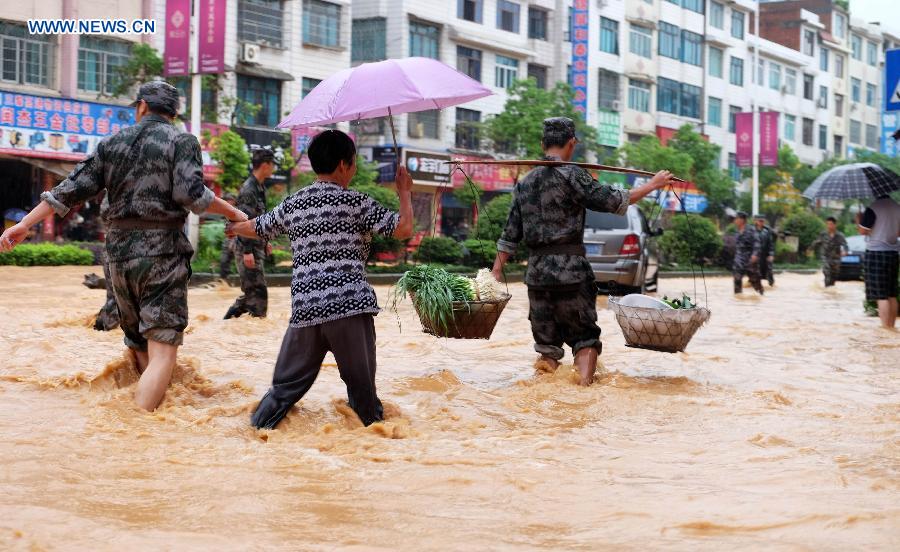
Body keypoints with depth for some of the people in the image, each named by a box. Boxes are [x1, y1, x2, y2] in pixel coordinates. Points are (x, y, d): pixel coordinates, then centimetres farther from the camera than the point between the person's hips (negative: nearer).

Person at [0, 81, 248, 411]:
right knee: (162, 350, -8)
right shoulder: (181, 143, -2)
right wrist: (232, 213, -3)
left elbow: (73, 188, 9)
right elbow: (191, 194, -16)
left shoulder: (113, 143, 11)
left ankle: (150, 403, 36)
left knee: (138, 342, 22)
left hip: (120, 253, 5)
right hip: (163, 254, -5)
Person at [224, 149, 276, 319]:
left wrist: (265, 241, 24)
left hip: (257, 246, 10)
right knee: (258, 291, -7)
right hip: (248, 247, -10)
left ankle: (230, 317, 22)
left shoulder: (260, 187, 13)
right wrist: (247, 251, -23)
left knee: (252, 290, 15)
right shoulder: (248, 190, -16)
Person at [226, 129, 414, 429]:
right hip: (349, 304, -4)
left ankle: (259, 425, 6)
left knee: (288, 381, 13)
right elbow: (403, 229, -5)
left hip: (304, 308, 4)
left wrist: (234, 228, 53)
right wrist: (405, 193, 13)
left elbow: (257, 228, 30)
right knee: (361, 384, 4)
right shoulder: (355, 202, -2)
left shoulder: (292, 204, 13)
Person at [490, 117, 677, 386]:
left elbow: (510, 235, 13)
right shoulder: (571, 175, -7)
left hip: (537, 273, 5)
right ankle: (585, 386, -7)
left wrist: (497, 271, 18)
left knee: (547, 343, 12)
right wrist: (653, 184, 0)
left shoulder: (524, 183, 12)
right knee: (584, 336, 6)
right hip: (570, 270, -5)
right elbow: (612, 201, -9)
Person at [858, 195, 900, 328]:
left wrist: (859, 220, 5)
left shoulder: (873, 208, -13)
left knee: (881, 296, -7)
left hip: (876, 252, -7)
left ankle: (886, 328, -10)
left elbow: (863, 231, -13)